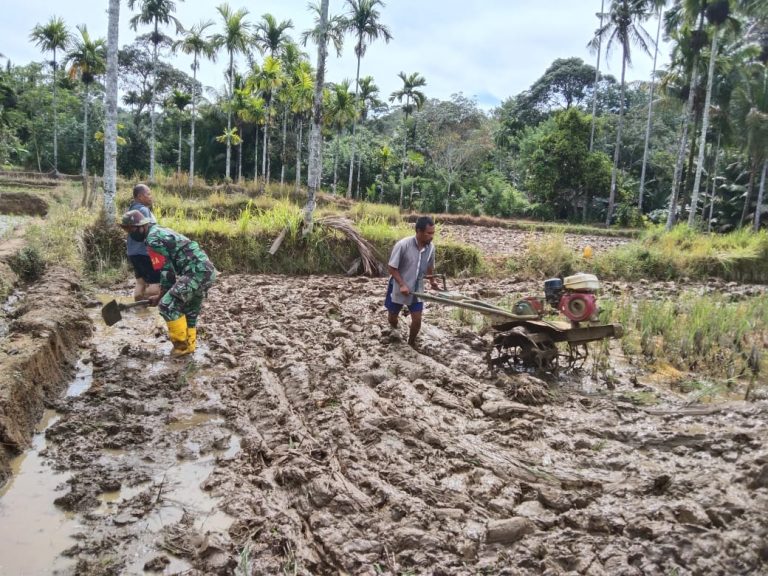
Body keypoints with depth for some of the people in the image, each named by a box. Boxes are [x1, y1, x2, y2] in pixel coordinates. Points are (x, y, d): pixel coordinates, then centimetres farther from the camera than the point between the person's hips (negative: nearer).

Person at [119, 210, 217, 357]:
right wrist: (163, 293, 24)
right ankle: (189, 345, 32)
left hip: (196, 272, -10)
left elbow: (167, 271, -9)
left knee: (167, 305, -9)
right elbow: (171, 266, 26)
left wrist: (160, 296, 3)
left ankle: (182, 345, 2)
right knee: (190, 311, 21)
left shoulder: (153, 239, -9)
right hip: (206, 270, 10)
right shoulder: (159, 231, 23)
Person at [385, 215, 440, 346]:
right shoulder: (403, 245, -25)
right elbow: (392, 267, -18)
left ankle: (411, 345, 26)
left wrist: (432, 280, 2)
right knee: (393, 317, 15)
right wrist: (402, 285, -24)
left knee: (417, 320, 2)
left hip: (417, 289, 3)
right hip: (398, 288, -3)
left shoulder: (431, 247, -9)